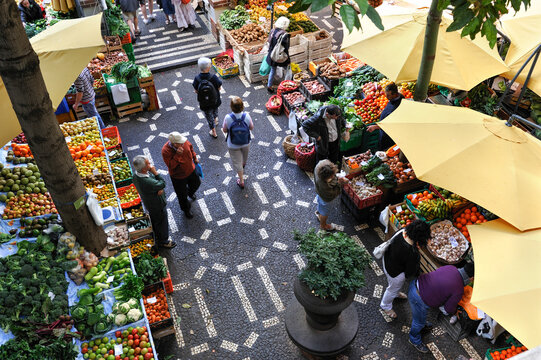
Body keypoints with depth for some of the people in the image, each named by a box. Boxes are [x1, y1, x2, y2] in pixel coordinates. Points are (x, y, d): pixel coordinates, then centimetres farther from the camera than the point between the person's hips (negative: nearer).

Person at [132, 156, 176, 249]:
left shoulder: (136, 175, -17)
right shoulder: (147, 182, -46)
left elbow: (155, 182, -9)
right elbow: (163, 183, -29)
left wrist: (160, 188, -25)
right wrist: (155, 172, -28)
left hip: (149, 204, 8)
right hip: (158, 206, -8)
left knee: (155, 222, 32)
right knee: (162, 223, 19)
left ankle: (158, 237, 58)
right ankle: (163, 242, 44)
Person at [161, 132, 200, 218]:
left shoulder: (184, 142, -21)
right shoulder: (165, 151, -35)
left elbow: (190, 147, 3)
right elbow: (171, 165, -35)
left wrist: (194, 157, 11)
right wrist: (177, 155, -46)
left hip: (191, 170, 5)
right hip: (178, 176, -5)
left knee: (196, 184, 30)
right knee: (182, 195, 15)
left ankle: (190, 193, 67)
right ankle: (186, 209, 46)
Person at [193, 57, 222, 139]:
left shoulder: (197, 79, -26)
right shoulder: (213, 77, -30)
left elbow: (196, 91, -12)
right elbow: (219, 87, -16)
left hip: (204, 103, 0)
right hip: (215, 100, 0)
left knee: (209, 117, 24)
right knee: (215, 110, 36)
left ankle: (214, 132, 42)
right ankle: (215, 121, 65)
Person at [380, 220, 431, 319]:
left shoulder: (401, 232, -25)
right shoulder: (412, 253, -42)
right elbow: (411, 271, -22)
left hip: (387, 259, 6)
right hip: (396, 273, -6)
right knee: (393, 288, 27)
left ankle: (396, 293, 72)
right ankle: (385, 306, 57)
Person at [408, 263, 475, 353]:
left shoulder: (450, 267, -2)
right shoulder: (458, 290, -19)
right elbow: (448, 309, -3)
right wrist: (454, 312, 20)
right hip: (418, 300, -7)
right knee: (419, 322, 22)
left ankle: (421, 324, 66)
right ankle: (415, 340, 48)